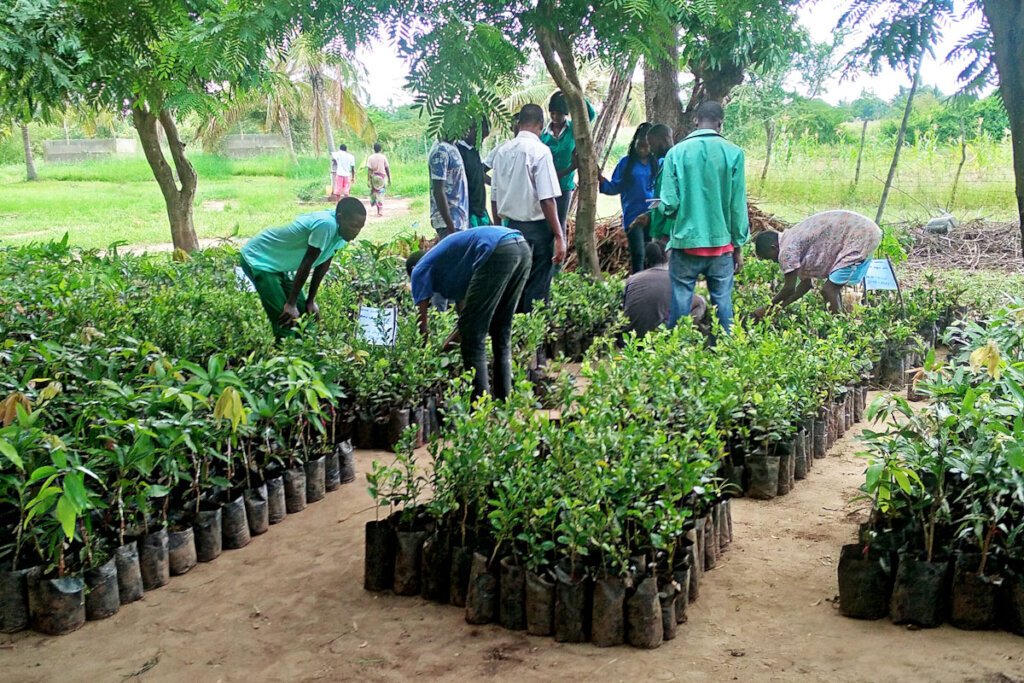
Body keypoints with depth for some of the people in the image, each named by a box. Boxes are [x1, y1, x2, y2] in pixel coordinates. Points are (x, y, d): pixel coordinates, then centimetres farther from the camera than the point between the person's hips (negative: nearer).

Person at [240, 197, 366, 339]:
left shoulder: (340, 230, -6)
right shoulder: (326, 225, -33)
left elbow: (323, 265, 4)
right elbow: (306, 265, -28)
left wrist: (311, 301, 5)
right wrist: (291, 304, -21)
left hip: (281, 266, 9)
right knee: (285, 322, -15)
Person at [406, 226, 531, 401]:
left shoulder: (420, 269, 19)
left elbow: (422, 324, 16)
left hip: (498, 251, -9)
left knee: (472, 333, 1)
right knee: (501, 331, 19)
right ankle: (503, 398, 21)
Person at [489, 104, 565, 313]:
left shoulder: (502, 152, 7)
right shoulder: (540, 151, -11)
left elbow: (494, 197, 11)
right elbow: (546, 200, -16)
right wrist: (558, 236, -14)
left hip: (511, 225, 6)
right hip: (538, 226, -6)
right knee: (538, 286, 0)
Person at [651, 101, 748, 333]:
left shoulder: (676, 152, -2)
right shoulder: (733, 153, -2)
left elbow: (669, 202, -5)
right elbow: (738, 205, 0)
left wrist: (664, 235, 12)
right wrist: (738, 246, 8)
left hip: (685, 242, 0)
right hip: (721, 244, 0)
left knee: (680, 302, 5)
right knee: (723, 302, 7)